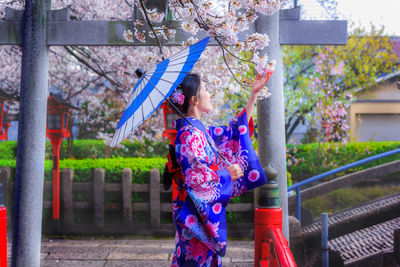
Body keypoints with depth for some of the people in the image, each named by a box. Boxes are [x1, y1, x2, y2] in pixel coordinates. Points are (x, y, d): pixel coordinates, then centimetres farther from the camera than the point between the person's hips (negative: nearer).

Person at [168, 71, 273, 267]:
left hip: (207, 213, 10)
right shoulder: (190, 134, -17)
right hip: (198, 215, -10)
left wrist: (254, 93, 21)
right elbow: (196, 178, -24)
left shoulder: (199, 130, 12)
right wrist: (227, 174, -9)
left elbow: (237, 129, 20)